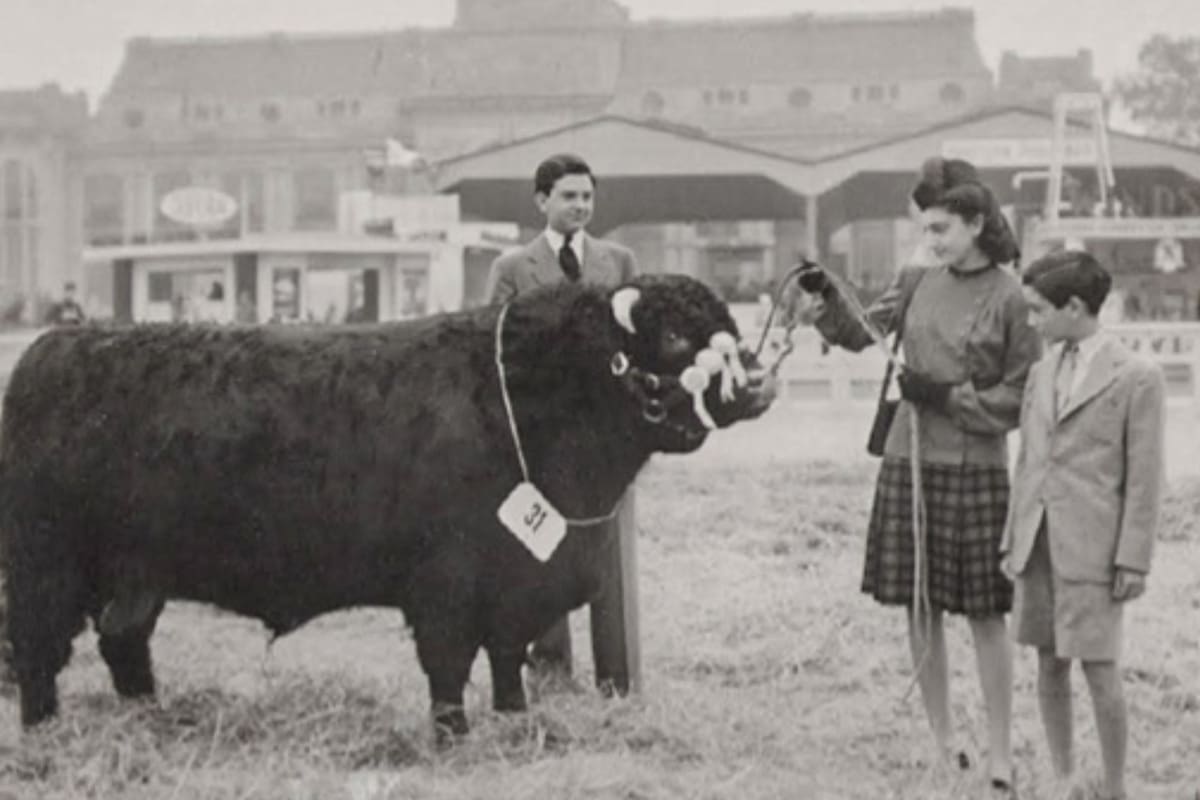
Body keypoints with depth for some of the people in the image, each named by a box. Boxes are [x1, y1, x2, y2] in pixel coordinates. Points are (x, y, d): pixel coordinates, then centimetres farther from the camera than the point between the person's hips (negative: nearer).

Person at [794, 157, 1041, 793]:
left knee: (985, 615, 2)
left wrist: (949, 396, -13)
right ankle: (941, 744, 22)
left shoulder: (1010, 300, -8)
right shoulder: (918, 283, 7)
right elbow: (861, 334, 5)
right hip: (908, 462, 5)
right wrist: (827, 299, -12)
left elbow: (1022, 399, -6)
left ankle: (1000, 758, 11)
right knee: (920, 609, 9)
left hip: (975, 471, -5)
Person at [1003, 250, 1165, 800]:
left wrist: (1133, 559, -9)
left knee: (1100, 670, -5)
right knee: (1049, 665, 8)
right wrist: (1012, 540, 13)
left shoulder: (1137, 378, -5)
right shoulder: (1041, 373, 13)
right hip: (1039, 542, 6)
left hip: (1092, 547, -6)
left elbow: (1144, 477, -6)